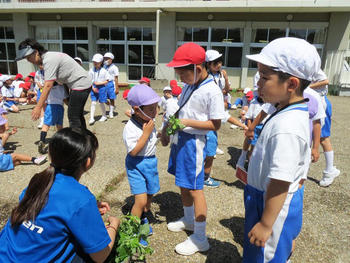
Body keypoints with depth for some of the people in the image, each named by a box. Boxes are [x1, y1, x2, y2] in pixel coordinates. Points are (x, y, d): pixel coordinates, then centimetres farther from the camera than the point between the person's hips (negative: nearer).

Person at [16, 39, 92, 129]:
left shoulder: (49, 60, -20)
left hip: (81, 85, -10)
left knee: (73, 117, -8)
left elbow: (48, 86, -26)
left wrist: (38, 107, -25)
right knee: (78, 115, 19)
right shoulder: (49, 57, 10)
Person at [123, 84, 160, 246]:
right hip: (136, 165, -7)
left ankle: (143, 220, 46)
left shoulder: (149, 122, 0)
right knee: (141, 201, -10)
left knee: (149, 195, 20)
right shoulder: (130, 128, -24)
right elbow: (133, 151, -28)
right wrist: (146, 133, -28)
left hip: (151, 161, 8)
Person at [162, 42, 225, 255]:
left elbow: (215, 124, -17)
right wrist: (166, 129, 11)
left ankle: (200, 239, 16)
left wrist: (187, 123, -22)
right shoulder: (189, 86, 7)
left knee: (194, 188, 0)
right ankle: (188, 220, 43)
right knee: (183, 184, 20)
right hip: (179, 138, 8)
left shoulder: (212, 91, -17)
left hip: (194, 142, -8)